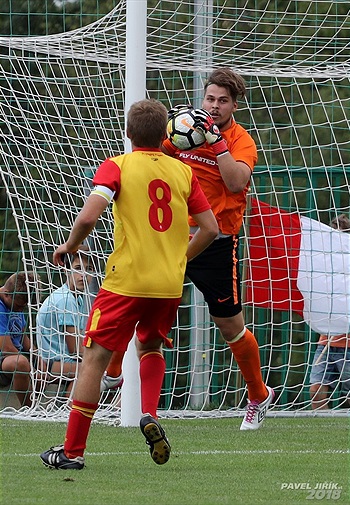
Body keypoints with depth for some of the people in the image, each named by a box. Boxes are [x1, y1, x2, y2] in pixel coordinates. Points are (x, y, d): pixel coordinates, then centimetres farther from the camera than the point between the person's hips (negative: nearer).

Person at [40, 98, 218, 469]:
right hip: (170, 284, 4)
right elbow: (210, 229, 6)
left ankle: (72, 450, -1)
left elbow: (88, 217, -17)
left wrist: (69, 246, 2)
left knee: (95, 356, 0)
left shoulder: (116, 167, -4)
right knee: (150, 347, 27)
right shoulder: (183, 171, 7)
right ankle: (150, 414, 2)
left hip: (127, 281, -4)